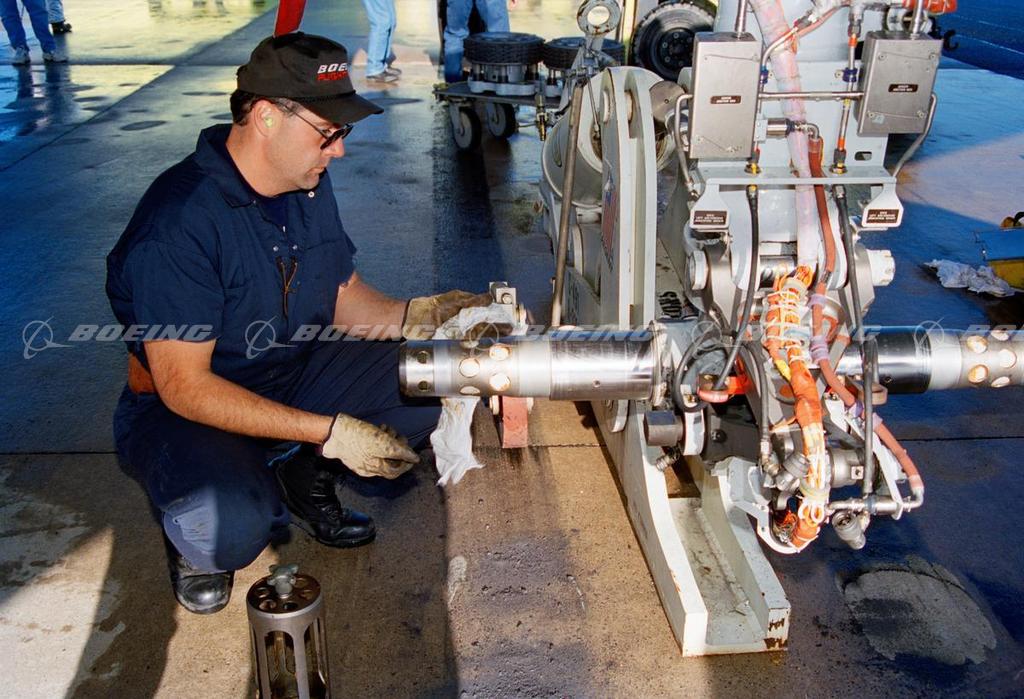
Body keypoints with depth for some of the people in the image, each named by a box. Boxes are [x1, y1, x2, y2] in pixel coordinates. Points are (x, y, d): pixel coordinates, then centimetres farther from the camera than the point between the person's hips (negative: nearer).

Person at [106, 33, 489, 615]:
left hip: (297, 375, 7)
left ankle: (304, 479, 9)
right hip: (184, 410, -6)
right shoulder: (177, 223, -28)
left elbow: (343, 296, 7)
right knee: (231, 529, -37)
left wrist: (415, 317, -14)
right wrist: (328, 431, -30)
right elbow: (185, 386, -27)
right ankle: (194, 535, 3)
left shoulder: (310, 185, -3)